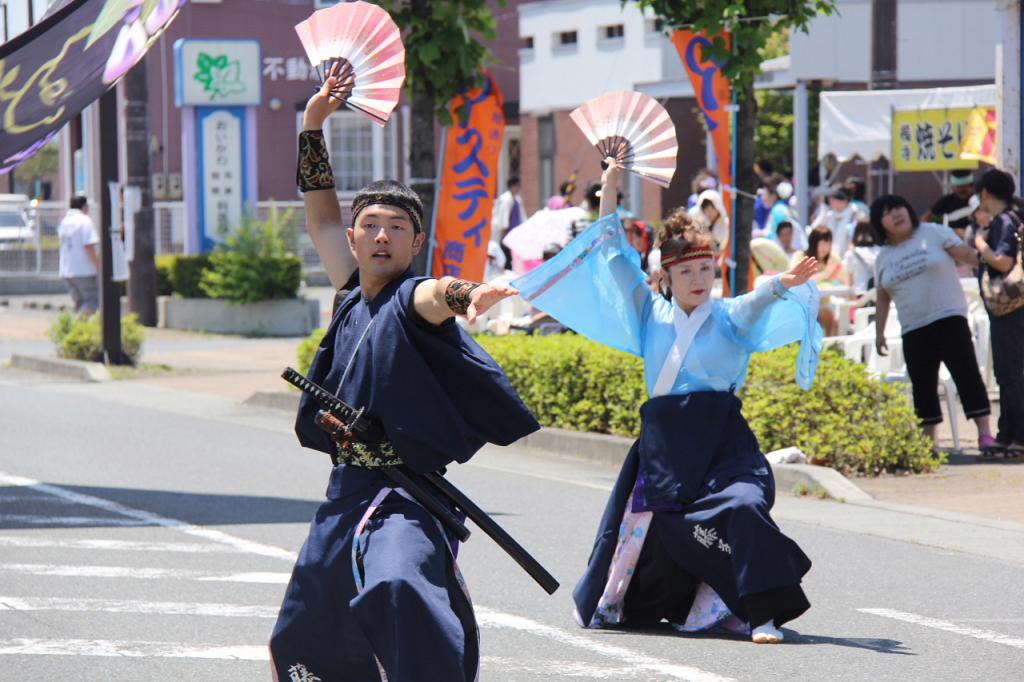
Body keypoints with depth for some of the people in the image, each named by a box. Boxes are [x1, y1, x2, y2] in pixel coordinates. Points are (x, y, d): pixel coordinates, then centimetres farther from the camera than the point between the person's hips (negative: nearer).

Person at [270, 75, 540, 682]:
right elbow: (322, 219, 26)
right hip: (346, 497, 8)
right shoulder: (355, 296, 12)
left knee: (400, 587, -37)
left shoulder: (410, 299, -8)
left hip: (404, 501, -8)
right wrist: (313, 130, 22)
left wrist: (461, 295, -56)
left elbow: (437, 294, -33)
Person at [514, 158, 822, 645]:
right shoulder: (652, 314, 11)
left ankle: (760, 614, -22)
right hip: (664, 437, 3)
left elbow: (762, 300, -17)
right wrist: (609, 193, 3)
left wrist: (785, 284, -40)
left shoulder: (731, 318, 4)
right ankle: (611, 605, 33)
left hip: (720, 437, -3)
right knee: (643, 518, 9)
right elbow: (617, 261, 8)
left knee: (742, 505, -24)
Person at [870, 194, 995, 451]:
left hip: (949, 319, -4)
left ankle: (985, 434, -16)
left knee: (966, 374, -13)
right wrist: (879, 332, 15)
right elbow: (883, 299, 19)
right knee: (922, 386, 6)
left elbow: (969, 255, -4)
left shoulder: (934, 234, 0)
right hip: (913, 331, 4)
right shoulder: (883, 258, 12)